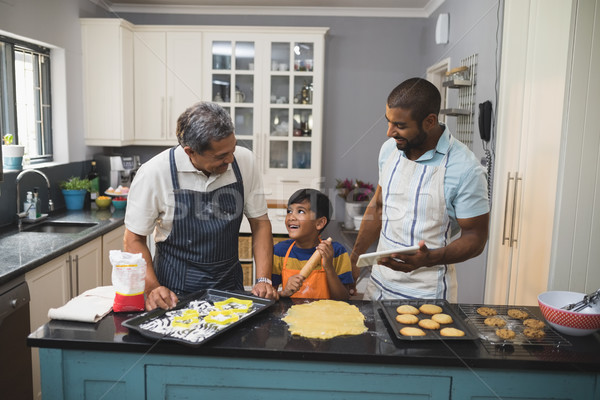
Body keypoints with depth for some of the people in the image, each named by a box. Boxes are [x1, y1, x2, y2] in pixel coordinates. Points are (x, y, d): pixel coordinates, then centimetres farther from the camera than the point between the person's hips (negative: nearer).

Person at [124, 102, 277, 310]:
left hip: (229, 285, 3)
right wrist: (152, 288, -19)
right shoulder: (153, 173, -15)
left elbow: (260, 222, 0)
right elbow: (134, 239, -5)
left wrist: (263, 280, -9)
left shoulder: (244, 161, -8)